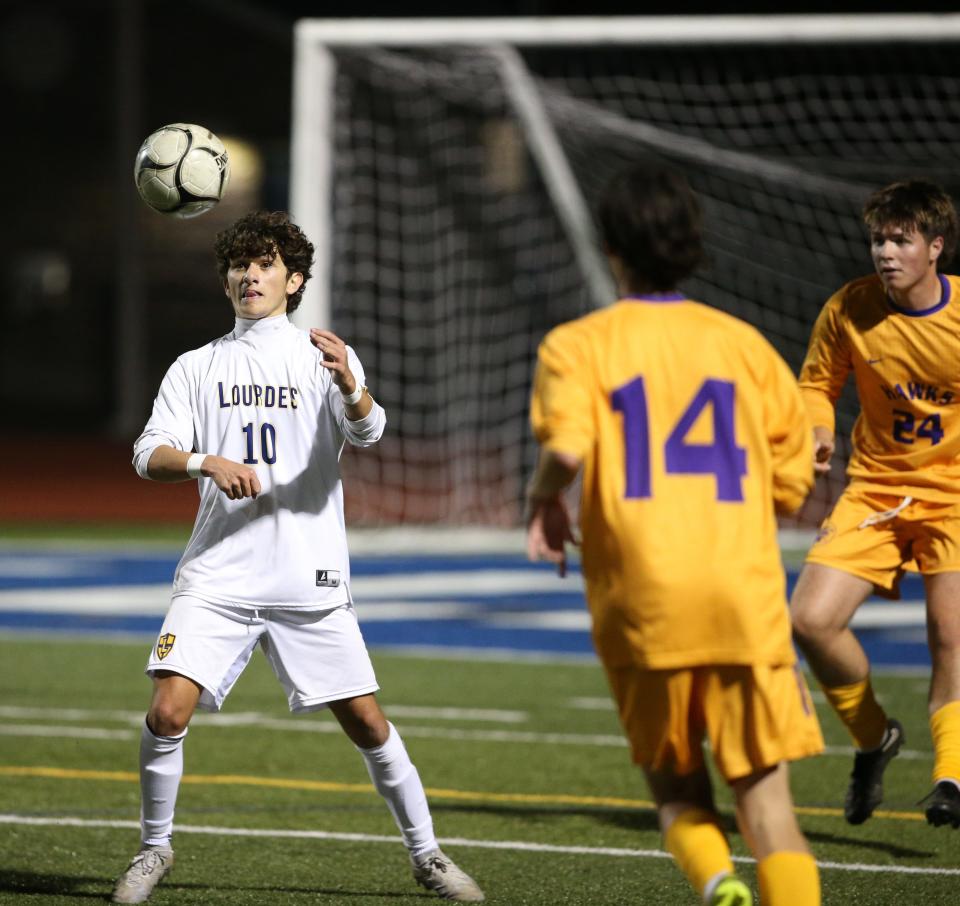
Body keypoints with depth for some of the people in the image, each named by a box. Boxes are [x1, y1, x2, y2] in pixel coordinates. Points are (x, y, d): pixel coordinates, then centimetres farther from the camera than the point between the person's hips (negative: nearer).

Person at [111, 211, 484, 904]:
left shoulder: (324, 357, 6)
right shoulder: (196, 367, 12)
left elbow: (368, 431, -12)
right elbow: (149, 455, 1)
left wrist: (349, 388, -35)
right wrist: (205, 462, -19)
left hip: (310, 580, -1)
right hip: (217, 577, 1)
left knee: (367, 722, 0)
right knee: (168, 710, -14)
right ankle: (155, 849, 6)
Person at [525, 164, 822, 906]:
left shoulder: (577, 345, 4)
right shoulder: (744, 343, 11)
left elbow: (565, 446, -15)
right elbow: (792, 482, 10)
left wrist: (543, 503, 6)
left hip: (642, 598, -1)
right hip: (747, 594, 1)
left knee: (673, 780, 14)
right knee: (764, 786, 3)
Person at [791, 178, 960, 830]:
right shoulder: (848, 310, -9)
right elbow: (817, 385, 7)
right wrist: (817, 431, -13)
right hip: (875, 488, 3)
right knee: (812, 621, -10)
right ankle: (874, 737, 15)